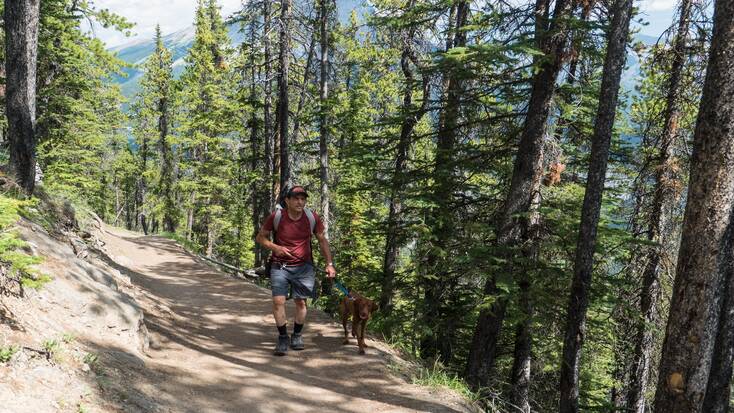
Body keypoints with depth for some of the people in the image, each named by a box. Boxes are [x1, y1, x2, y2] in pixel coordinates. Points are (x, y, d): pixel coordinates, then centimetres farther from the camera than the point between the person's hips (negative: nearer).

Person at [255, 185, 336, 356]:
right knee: (278, 301, -8)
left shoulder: (313, 218, -8)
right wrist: (275, 247, -18)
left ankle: (297, 335, 26)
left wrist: (329, 263, -1)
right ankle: (282, 337, 9)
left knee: (301, 302, 6)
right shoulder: (276, 217, -13)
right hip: (279, 266, -1)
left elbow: (322, 240, 6)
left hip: (303, 267, 1)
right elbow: (260, 237, 0)